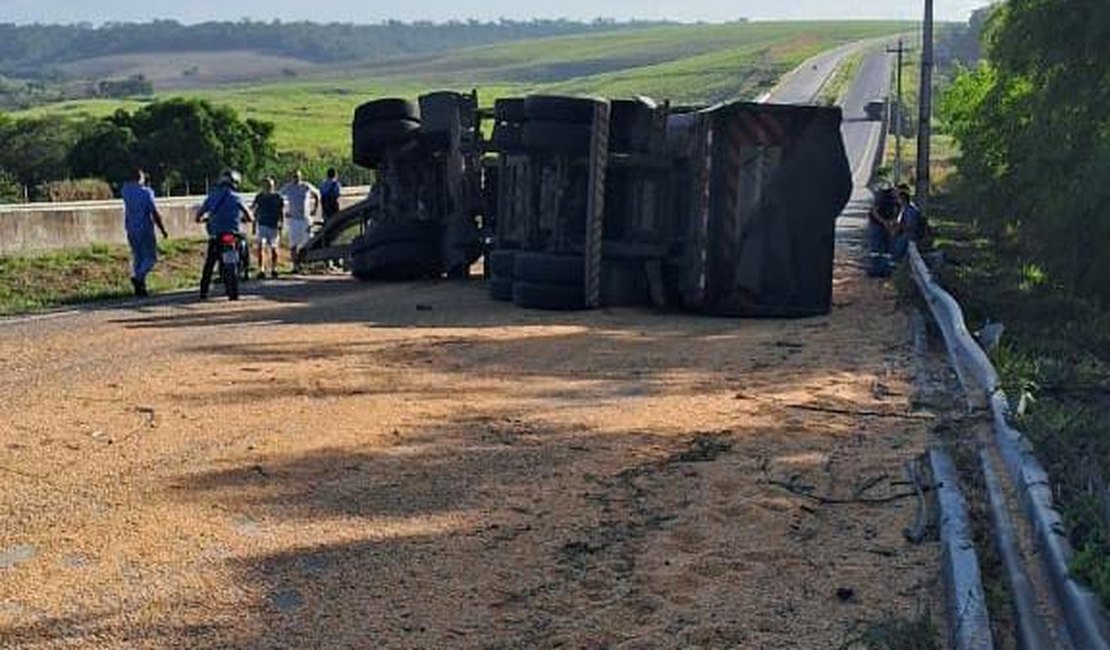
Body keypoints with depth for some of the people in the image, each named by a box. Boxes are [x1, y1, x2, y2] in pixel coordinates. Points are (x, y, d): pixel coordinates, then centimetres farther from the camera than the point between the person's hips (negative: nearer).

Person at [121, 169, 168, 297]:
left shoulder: (126, 190, 3)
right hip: (145, 229, -6)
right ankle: (138, 277, -21)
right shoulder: (146, 192, -13)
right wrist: (163, 229, -5)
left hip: (131, 230, 6)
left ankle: (139, 287, 10)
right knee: (151, 257, 2)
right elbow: (155, 213, -13)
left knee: (137, 257, 13)